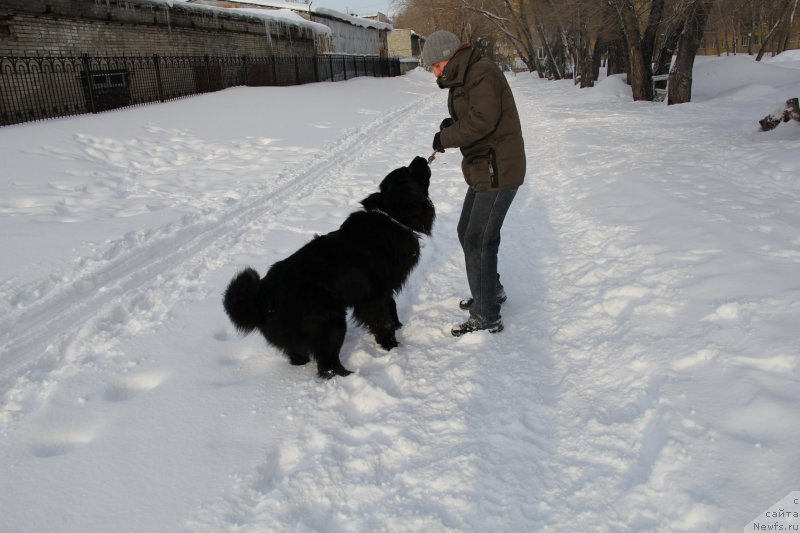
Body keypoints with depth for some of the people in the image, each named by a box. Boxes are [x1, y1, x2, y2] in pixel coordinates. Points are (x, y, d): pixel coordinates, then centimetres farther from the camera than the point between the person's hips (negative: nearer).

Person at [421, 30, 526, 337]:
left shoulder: (482, 73, -16)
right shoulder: (463, 79, 16)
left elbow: (483, 119, -30)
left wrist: (445, 138, -18)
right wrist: (452, 125, 1)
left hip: (499, 172, -11)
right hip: (482, 171, 11)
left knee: (479, 242, -8)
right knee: (467, 232, 20)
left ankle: (487, 318, 2)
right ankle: (492, 292, 37)